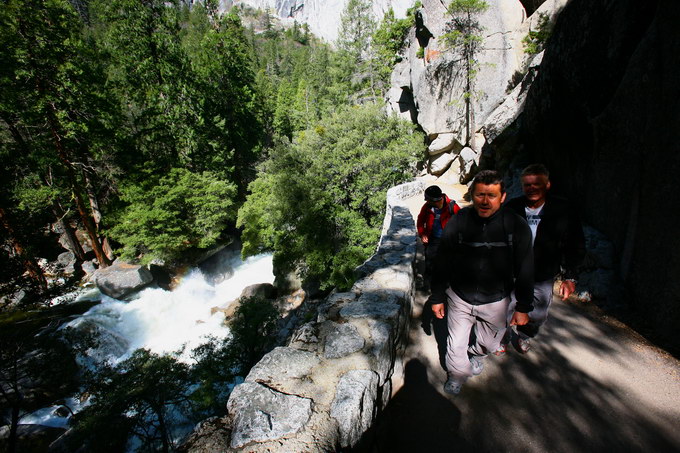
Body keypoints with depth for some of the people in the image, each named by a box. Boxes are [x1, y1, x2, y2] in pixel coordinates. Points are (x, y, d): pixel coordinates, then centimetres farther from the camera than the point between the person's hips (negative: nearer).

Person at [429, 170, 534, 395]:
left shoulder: (517, 226, -13)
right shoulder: (458, 222, -15)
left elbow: (525, 271, -4)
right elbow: (441, 263, -6)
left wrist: (523, 308, 1)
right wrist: (437, 297, -1)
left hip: (495, 301, 1)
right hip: (460, 298, -1)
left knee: (490, 343, 23)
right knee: (456, 346, 11)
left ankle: (476, 353, 60)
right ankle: (458, 375, 43)